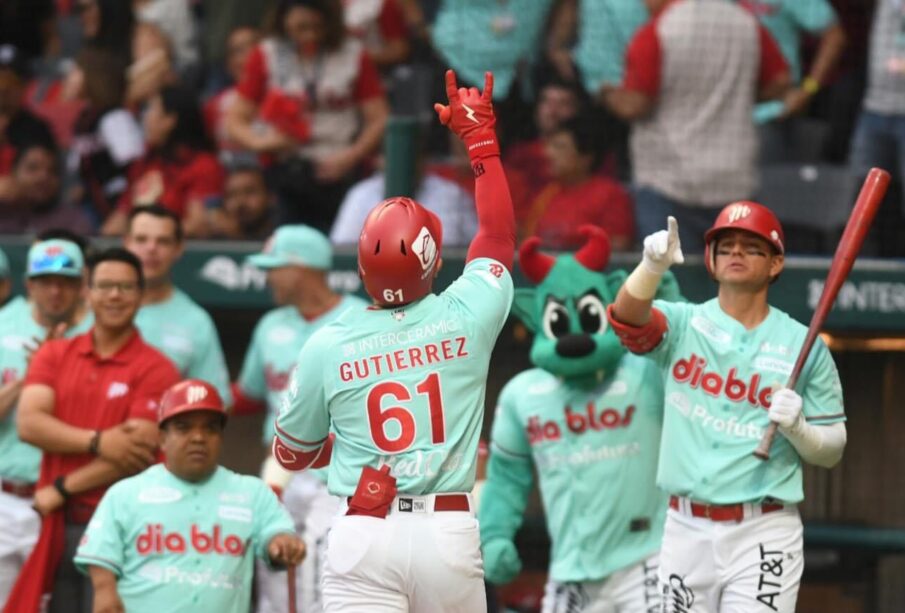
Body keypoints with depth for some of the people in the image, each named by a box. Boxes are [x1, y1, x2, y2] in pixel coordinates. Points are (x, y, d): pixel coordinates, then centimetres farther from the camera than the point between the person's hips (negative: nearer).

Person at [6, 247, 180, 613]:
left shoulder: (155, 369, -3)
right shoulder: (54, 355, 11)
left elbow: (139, 452, -11)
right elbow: (29, 424, -3)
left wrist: (62, 490, -8)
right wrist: (97, 442, -16)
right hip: (56, 526, 4)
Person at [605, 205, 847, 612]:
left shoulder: (803, 345, 4)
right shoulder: (682, 324, 5)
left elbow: (830, 452, 7)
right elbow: (626, 317, -18)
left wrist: (797, 427, -15)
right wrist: (653, 265, -37)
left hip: (763, 534, -2)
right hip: (686, 530, 2)